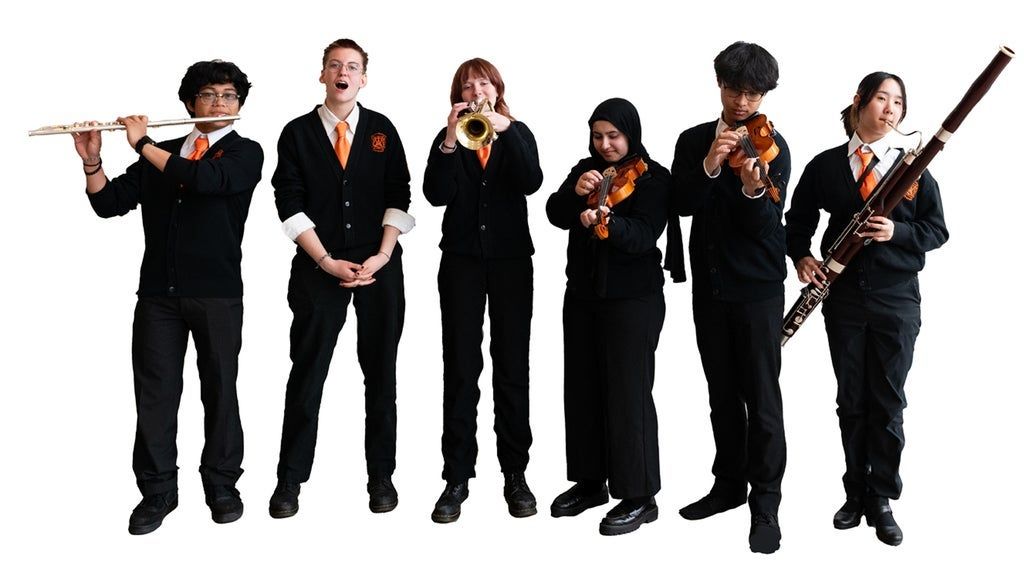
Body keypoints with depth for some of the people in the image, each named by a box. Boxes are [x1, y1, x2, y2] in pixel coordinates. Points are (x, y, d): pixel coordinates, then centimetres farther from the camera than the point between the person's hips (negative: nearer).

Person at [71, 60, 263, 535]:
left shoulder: (245, 153, 3)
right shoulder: (160, 155, 15)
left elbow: (206, 179, -18)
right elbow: (108, 203, 10)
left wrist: (142, 144, -13)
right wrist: (92, 161, -6)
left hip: (218, 293, -3)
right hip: (157, 291, 3)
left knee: (219, 388, 4)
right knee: (155, 390, 2)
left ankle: (222, 485, 17)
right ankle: (157, 491, 12)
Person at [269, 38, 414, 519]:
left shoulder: (382, 130, 6)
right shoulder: (297, 133, 4)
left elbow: (398, 196, 2)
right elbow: (290, 204, -2)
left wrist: (381, 257, -9)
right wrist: (326, 261, -10)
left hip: (379, 267, 1)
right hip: (318, 268, -1)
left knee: (380, 374, 6)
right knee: (306, 375, 1)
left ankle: (381, 476, 16)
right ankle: (290, 479, 11)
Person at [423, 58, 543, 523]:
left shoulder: (517, 133, 7)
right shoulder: (448, 140, 6)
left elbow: (531, 182, -12)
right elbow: (437, 195, -10)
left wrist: (504, 130, -20)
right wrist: (450, 141, -20)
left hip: (511, 259, 0)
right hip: (461, 260, 0)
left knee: (512, 367, 4)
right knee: (460, 369, -1)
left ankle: (515, 473, 12)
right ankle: (457, 478, 4)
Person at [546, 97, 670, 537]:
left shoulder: (653, 177, -8)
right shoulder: (586, 169, 8)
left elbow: (644, 235, -22)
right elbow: (555, 215, -4)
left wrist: (606, 222, -40)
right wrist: (574, 192, -24)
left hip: (633, 299, -6)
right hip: (582, 295, 6)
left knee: (627, 393, -4)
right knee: (582, 389, 12)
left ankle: (639, 496, 6)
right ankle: (589, 482, 26)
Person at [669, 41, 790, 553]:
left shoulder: (772, 146, -6)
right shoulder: (693, 141, 5)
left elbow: (765, 223, -14)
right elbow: (682, 204, -7)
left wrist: (753, 189, -34)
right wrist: (709, 166, -23)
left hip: (758, 289, -4)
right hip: (709, 285, 4)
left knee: (761, 398, -1)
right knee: (722, 394, 15)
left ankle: (765, 503, 8)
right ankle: (729, 484, 29)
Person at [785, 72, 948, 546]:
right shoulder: (826, 165, 3)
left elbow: (937, 231, 1)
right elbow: (799, 218, 12)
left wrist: (898, 232, -18)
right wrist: (801, 256, -6)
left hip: (897, 299, -1)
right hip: (843, 296, 1)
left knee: (887, 403, 3)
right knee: (851, 401, 10)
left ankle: (881, 501, 14)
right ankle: (855, 493, 23)